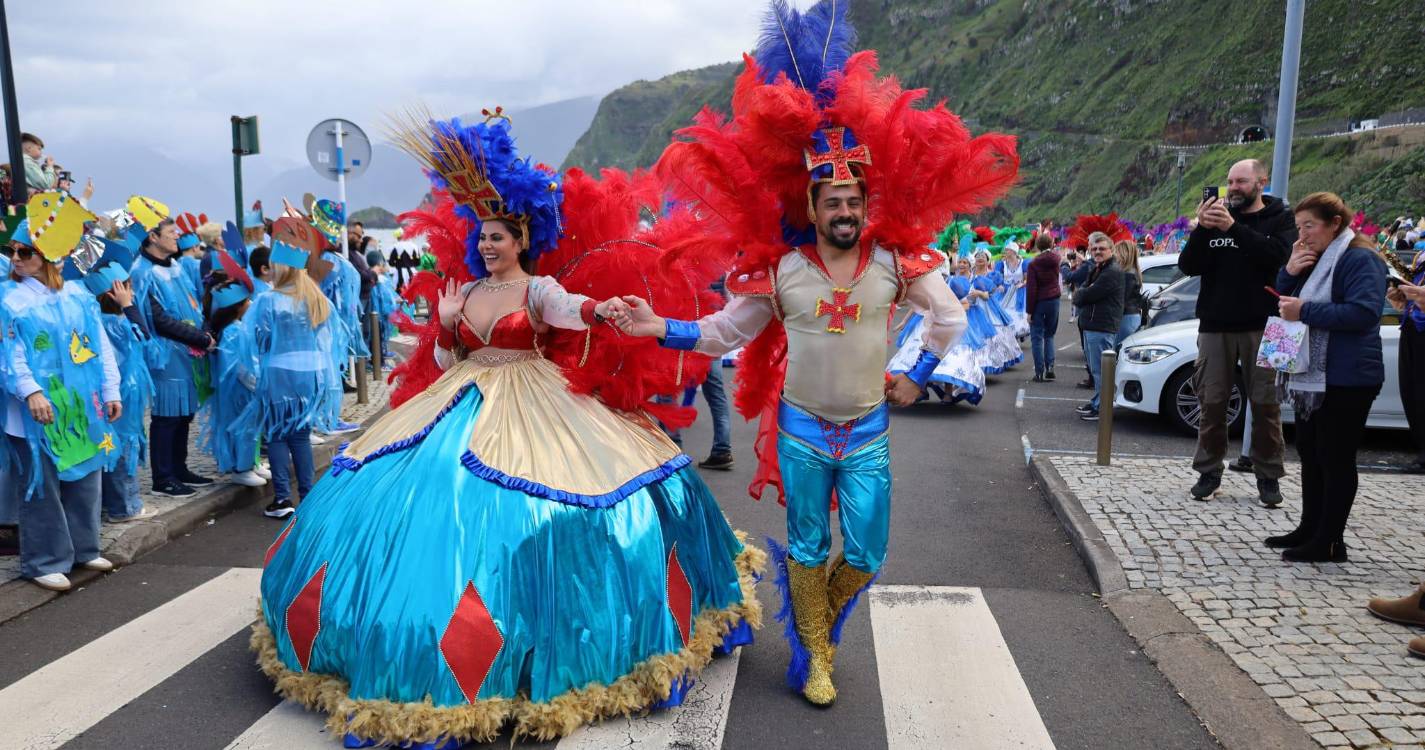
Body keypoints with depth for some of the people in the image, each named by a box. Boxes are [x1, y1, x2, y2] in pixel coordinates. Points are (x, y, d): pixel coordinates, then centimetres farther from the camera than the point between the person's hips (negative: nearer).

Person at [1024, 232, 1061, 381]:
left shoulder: (1033, 264, -13)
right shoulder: (1055, 258, -1)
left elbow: (1031, 289, -14)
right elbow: (1055, 250, 26)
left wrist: (1029, 310, -9)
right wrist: (1046, 236, 39)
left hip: (1039, 302, -4)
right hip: (1054, 300, 4)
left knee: (1037, 337, 1)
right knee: (1049, 335, 15)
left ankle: (1039, 373, -2)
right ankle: (1049, 366, 3)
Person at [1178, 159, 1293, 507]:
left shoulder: (1280, 219, 5)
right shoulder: (1216, 217, 11)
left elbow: (1277, 256, -16)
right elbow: (1188, 266, 1)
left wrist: (1234, 228, -22)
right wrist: (1202, 229, -15)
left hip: (1261, 327, -2)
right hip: (1215, 325, 2)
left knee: (1266, 404, 0)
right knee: (1212, 402, 3)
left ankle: (1268, 477, 10)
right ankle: (1209, 472, 12)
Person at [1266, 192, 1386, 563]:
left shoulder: (1360, 259, -13)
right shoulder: (1313, 258, 16)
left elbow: (1364, 312, -25)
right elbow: (1283, 299, 15)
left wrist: (1305, 311, -25)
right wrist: (1290, 272, -3)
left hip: (1346, 379, -9)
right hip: (1312, 376, 10)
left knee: (1335, 457, -4)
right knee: (1310, 452, 14)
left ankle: (1329, 542, 3)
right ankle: (1310, 529, 25)